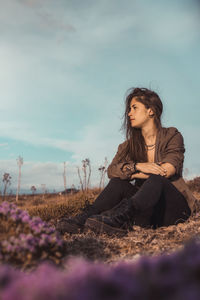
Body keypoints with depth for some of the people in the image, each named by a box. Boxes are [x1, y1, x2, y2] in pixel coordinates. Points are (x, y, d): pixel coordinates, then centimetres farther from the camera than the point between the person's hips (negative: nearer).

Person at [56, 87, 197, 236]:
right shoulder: (129, 146, 10)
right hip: (148, 214, 4)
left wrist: (128, 172, -11)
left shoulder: (172, 136, 0)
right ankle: (84, 218, -32)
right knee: (118, 181, -19)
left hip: (175, 206, -3)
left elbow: (167, 171, -16)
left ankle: (121, 219, -56)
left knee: (156, 180, -34)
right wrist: (137, 166, -26)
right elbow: (111, 170, -7)